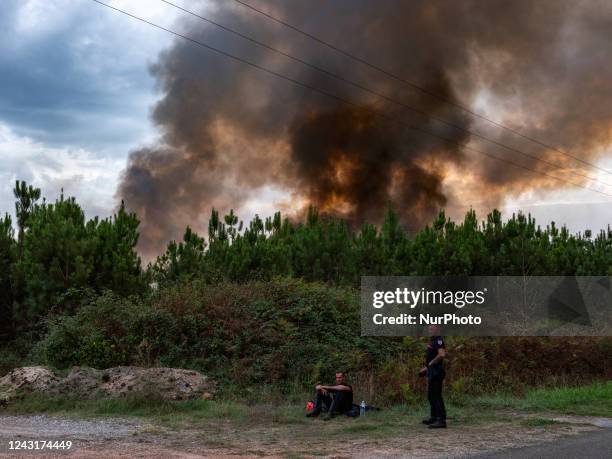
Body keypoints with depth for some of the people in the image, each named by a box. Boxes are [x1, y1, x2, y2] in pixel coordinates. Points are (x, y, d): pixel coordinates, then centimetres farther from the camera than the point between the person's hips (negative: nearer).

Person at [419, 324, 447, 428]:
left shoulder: (438, 340, -17)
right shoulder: (433, 340, 16)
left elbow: (442, 354, -32)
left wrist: (432, 363, -19)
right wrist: (426, 367, 23)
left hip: (436, 373, -11)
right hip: (432, 372, 11)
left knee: (436, 396, -10)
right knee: (431, 395, 19)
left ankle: (441, 420, -9)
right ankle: (434, 417, 30)